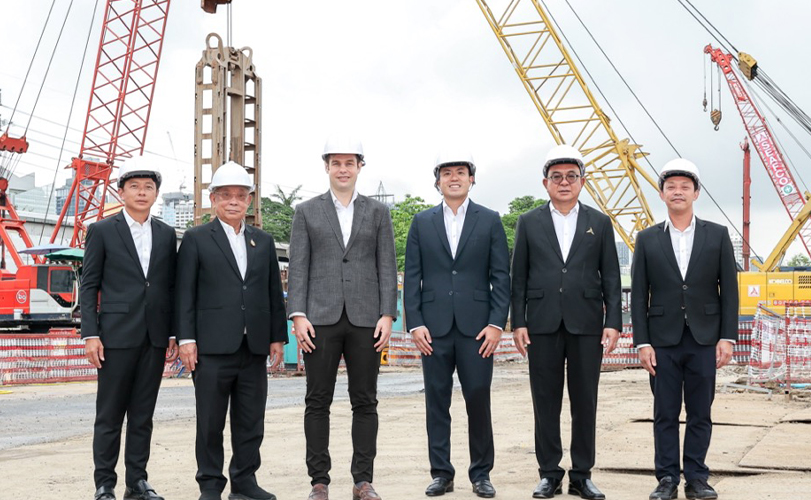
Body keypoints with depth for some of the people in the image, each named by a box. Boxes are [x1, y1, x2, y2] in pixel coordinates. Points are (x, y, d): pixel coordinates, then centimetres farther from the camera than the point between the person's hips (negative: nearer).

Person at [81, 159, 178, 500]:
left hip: (155, 338, 3)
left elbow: (170, 288, 13)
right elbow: (89, 286, 0)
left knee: (143, 415, 8)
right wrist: (90, 334, -8)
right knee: (109, 415, 1)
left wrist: (173, 335, 7)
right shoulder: (102, 231, 1)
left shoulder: (166, 235, 12)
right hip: (117, 336, -3)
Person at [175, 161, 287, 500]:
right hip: (213, 346, -4)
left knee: (251, 421, 7)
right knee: (210, 421, 2)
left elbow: (274, 293, 15)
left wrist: (278, 337, 9)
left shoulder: (264, 241, 15)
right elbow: (185, 293, -2)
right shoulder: (196, 239, 3)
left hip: (254, 347, 4)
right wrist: (186, 339, -9)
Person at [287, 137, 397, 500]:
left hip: (365, 320, 1)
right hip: (321, 319, 0)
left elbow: (387, 267, 6)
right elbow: (297, 268, 3)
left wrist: (387, 315, -4)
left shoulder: (378, 212, 11)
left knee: (364, 402, 4)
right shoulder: (307, 212, 9)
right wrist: (298, 315, -7)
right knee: (318, 402, 2)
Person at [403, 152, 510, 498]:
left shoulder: (490, 221, 6)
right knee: (437, 402, 4)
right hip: (434, 327, 1)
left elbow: (501, 276, 3)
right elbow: (412, 277, 7)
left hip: (476, 326, -1)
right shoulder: (422, 222, 10)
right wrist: (415, 323, -3)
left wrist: (496, 323, -6)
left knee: (478, 400, 0)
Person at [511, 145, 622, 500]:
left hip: (586, 324, 0)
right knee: (546, 402, 4)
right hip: (543, 324, 0)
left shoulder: (599, 223, 9)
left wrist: (613, 322, -3)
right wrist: (518, 322, -1)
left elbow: (611, 277, 6)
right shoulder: (529, 223, 8)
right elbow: (519, 277, 6)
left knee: (585, 402, 4)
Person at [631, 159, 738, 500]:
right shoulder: (647, 239, 4)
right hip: (663, 340, 0)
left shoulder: (717, 236, 4)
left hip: (704, 340, 0)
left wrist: (727, 337, -4)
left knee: (700, 413, 5)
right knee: (665, 413, 3)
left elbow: (729, 290, 3)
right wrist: (642, 342, -4)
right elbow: (638, 295, 2)